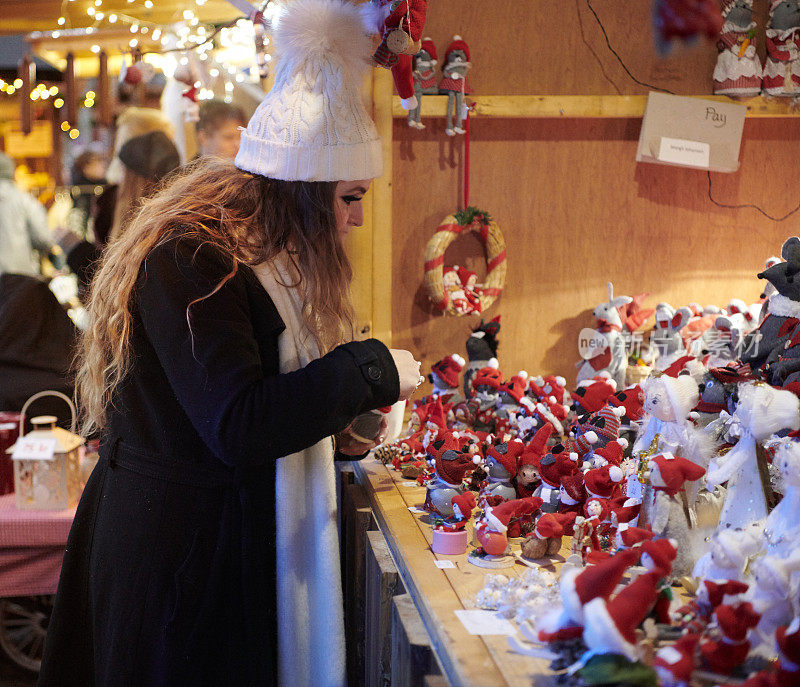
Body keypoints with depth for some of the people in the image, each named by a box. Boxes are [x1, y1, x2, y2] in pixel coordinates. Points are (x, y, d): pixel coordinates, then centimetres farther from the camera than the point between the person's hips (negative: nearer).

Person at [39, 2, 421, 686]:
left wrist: (342, 432, 5)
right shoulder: (189, 260, -20)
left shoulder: (263, 257, 11)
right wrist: (370, 369, -21)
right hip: (182, 552, -9)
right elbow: (238, 425, -28)